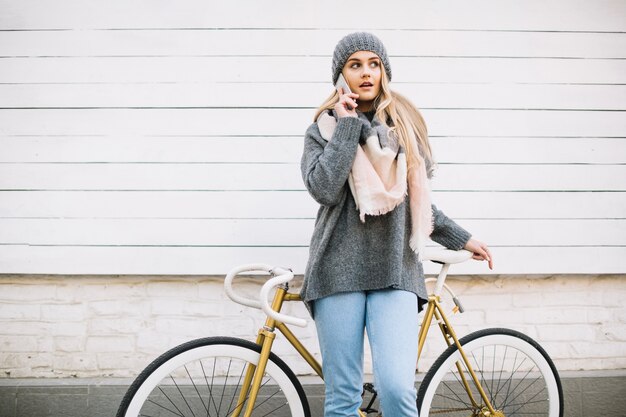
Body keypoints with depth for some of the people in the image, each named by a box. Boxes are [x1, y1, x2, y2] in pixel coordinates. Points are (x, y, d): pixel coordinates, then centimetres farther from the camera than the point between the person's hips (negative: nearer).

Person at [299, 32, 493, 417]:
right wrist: (347, 125, -6)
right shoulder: (324, 128, 9)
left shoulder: (405, 123, 14)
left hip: (395, 272, 1)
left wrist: (461, 238, 23)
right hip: (340, 270, 0)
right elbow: (323, 189, -10)